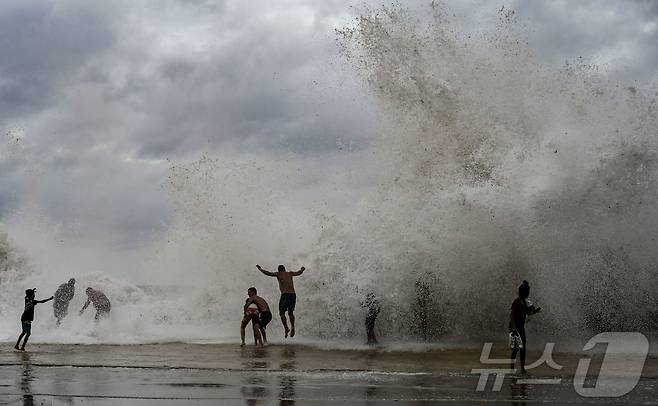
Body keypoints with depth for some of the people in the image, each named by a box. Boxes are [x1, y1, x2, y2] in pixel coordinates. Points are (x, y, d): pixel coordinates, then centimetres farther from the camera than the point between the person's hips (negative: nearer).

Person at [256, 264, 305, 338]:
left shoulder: (278, 274, 7)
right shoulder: (290, 274, 19)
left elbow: (269, 273, -2)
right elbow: (299, 273, 36)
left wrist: (260, 269, 12)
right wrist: (302, 269, 58)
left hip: (285, 295, -4)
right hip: (293, 295, 4)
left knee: (282, 312, 7)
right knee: (291, 313, 17)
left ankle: (286, 328, -8)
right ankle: (292, 327, -3)